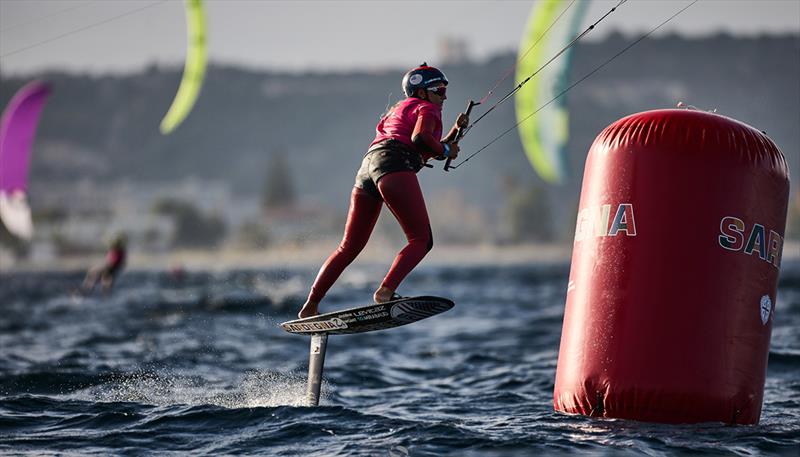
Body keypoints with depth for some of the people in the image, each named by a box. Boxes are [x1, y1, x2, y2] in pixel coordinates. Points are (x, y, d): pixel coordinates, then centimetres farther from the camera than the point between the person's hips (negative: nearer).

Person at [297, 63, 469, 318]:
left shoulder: (399, 110, 38)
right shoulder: (427, 108, 11)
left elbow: (427, 153, 40)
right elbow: (420, 138, -10)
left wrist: (455, 131, 33)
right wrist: (446, 150, 5)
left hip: (367, 167, 9)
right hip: (393, 165, -8)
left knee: (349, 248, 11)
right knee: (421, 240, -9)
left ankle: (310, 306, 5)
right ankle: (386, 291, -30)